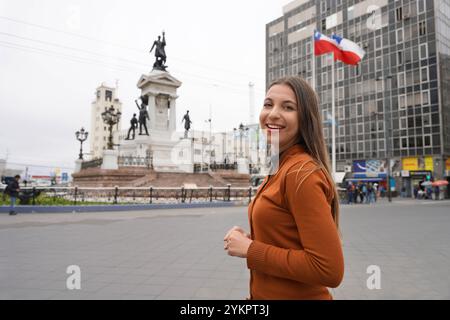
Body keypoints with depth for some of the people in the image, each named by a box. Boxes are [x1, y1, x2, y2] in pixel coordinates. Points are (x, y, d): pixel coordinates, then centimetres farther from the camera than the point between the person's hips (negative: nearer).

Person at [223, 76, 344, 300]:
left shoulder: (302, 173, -22)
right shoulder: (280, 169, 5)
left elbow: (329, 269, -26)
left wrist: (251, 250, -21)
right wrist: (251, 240, -3)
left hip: (296, 295, -8)